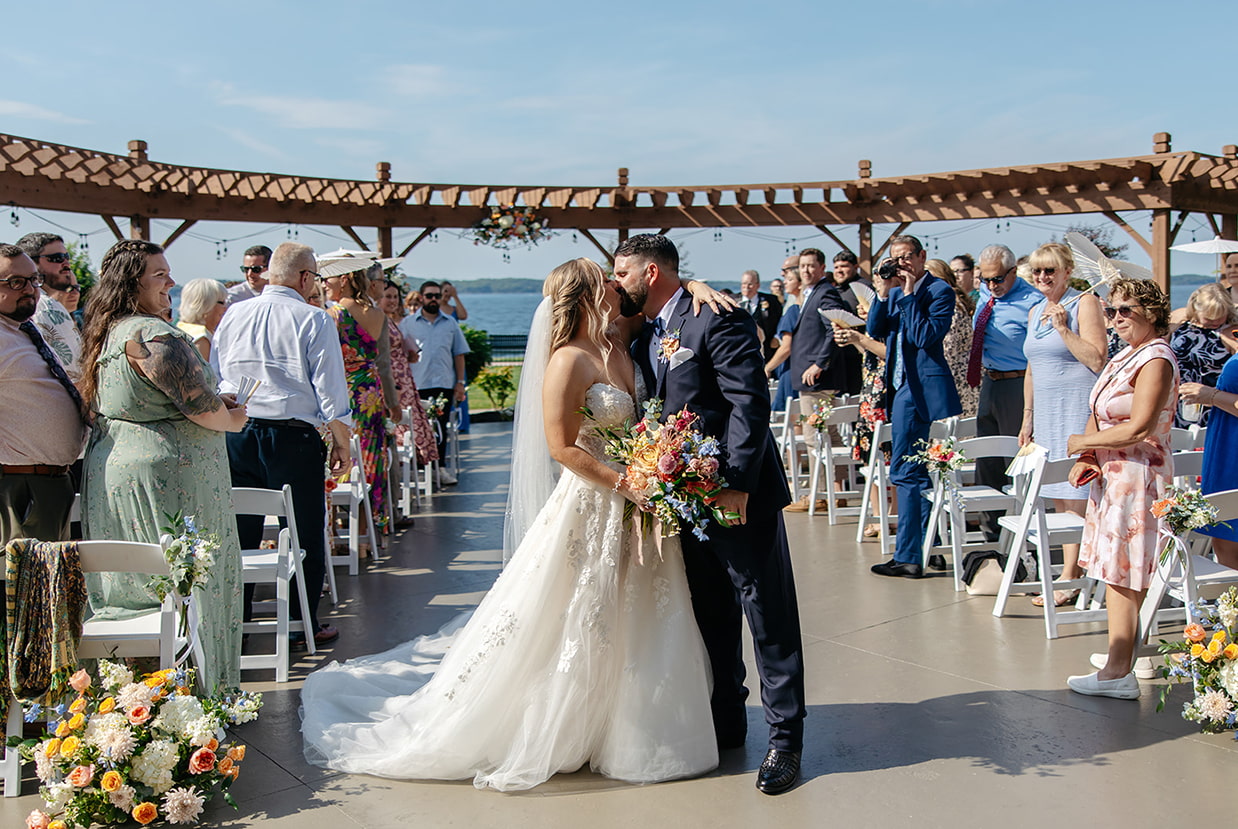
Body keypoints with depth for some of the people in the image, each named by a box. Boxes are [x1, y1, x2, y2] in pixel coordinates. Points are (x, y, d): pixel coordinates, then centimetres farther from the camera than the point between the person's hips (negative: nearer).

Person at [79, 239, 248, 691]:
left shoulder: (107, 333, 12)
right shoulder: (152, 334, -20)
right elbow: (198, 404, -20)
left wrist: (215, 404, 12)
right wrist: (231, 420, 1)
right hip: (167, 476, -10)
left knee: (132, 586, 16)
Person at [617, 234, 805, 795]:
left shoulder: (716, 319, -13)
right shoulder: (646, 339, 14)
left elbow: (750, 403, -20)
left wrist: (735, 485, -24)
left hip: (739, 496, -9)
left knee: (770, 621, 0)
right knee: (710, 620, 18)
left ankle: (785, 738, 10)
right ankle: (725, 726, 31)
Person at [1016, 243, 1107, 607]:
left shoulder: (1085, 303, -5)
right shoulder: (1035, 311, 17)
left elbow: (1097, 360, -13)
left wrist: (1063, 328, -16)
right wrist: (1028, 416, 20)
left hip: (1078, 409, -8)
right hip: (1046, 412, 8)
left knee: (1075, 497, -8)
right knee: (1058, 498, 5)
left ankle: (1069, 581, -6)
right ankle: (1072, 573, 9)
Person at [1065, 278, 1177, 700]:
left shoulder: (1155, 360, -15)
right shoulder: (1127, 355, 14)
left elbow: (1138, 429, -22)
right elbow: (1100, 413, 17)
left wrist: (1084, 442, -9)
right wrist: (1085, 458, 1)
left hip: (1138, 474, -9)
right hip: (1112, 473, 9)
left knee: (1122, 572, -6)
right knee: (1117, 570, 13)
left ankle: (1118, 673, -2)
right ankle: (1123, 653, 23)